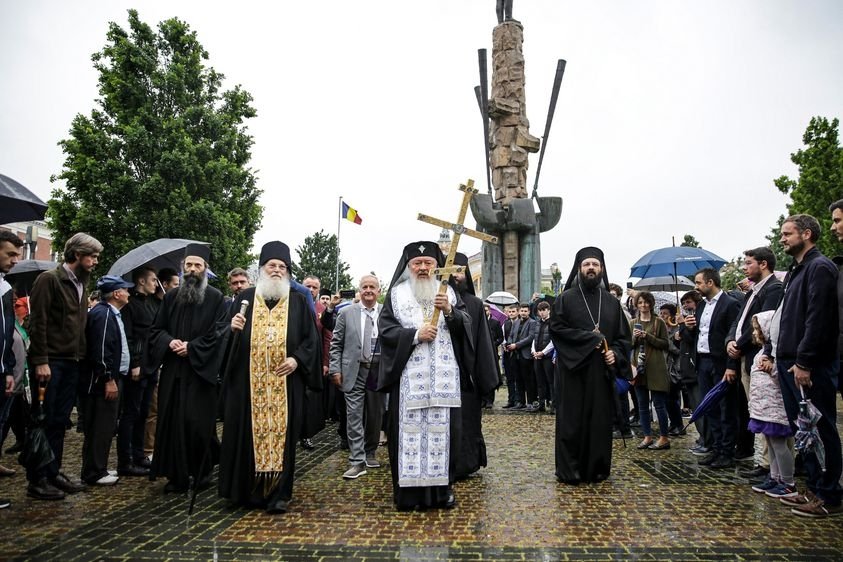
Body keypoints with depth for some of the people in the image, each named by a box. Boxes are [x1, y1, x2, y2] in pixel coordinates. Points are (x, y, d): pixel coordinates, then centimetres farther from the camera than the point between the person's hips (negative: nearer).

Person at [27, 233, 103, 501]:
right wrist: (41, 361, -18)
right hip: (49, 363, -7)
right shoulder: (49, 279, -8)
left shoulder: (80, 284, 16)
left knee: (60, 422, 11)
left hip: (72, 363, 7)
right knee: (43, 421, 0)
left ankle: (53, 473, 20)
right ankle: (36, 480, 9)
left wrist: (81, 357, 10)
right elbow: (37, 322, -14)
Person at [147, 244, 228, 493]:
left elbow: (219, 332, -7)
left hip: (201, 369, -4)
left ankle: (202, 472, 16)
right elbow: (156, 328, 12)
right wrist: (169, 341, -9)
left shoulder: (215, 298, -1)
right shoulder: (171, 296, 11)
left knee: (199, 422, -2)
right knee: (172, 422, 5)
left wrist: (192, 348, -14)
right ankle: (177, 475, 16)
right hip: (172, 369, 4)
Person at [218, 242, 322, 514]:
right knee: (248, 433, 5)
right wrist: (233, 328, -12)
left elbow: (312, 338, 5)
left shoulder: (298, 301, 7)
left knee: (281, 433, 1)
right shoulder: (245, 298, 10)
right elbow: (232, 338, 10)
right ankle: (248, 490, 19)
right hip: (248, 381, 1)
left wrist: (297, 359, -10)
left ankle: (278, 494, 11)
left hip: (285, 383, -1)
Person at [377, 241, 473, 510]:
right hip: (409, 376, -2)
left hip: (443, 376, 2)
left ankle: (442, 486, 16)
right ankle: (409, 490, 7)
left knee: (442, 427, 3)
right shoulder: (397, 294, 8)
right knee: (410, 428, -2)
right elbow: (385, 328, -1)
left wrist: (450, 311, -14)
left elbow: (466, 324, 5)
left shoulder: (448, 292, 14)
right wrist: (415, 334, -12)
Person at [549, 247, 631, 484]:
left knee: (600, 420, 7)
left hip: (602, 372, 4)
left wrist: (615, 353, -8)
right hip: (572, 370, -3)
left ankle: (597, 468, 19)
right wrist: (591, 338, -14)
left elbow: (624, 336, 12)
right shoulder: (566, 299, 1)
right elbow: (557, 329, -10)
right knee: (572, 421, 0)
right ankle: (569, 469, 9)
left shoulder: (612, 302, 12)